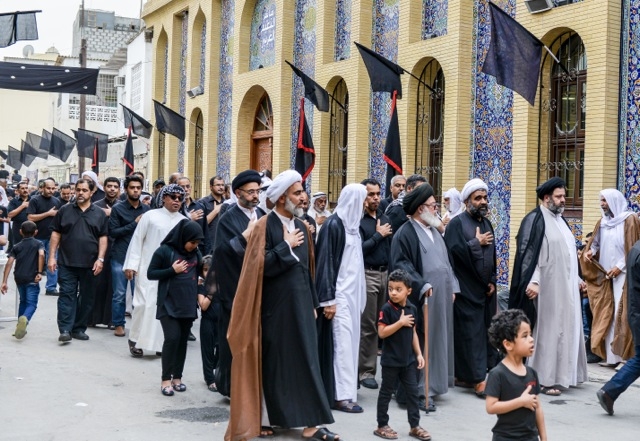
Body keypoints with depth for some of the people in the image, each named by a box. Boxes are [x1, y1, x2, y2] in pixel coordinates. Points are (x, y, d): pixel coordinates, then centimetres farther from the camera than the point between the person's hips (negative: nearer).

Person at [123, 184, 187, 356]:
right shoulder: (151, 216, 0)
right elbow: (137, 240, 1)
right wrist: (131, 265, -4)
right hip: (149, 269, -3)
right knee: (145, 303, -6)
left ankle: (161, 342, 11)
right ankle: (135, 340, 8)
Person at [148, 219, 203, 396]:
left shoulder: (196, 253, 6)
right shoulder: (165, 251, -7)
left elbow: (200, 272, 21)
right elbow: (150, 273, -5)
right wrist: (172, 270, -14)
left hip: (189, 305, 5)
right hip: (169, 304, -5)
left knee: (183, 340, 6)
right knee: (172, 338, -13)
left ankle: (177, 377, 15)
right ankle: (166, 379, -5)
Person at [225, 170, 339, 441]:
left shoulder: (301, 227, 11)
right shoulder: (264, 226, -11)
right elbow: (261, 266, -20)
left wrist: (312, 302, 14)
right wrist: (286, 245, -16)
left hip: (300, 304, 6)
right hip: (275, 306, -6)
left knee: (304, 360, 5)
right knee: (271, 363, 3)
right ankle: (262, 418, 16)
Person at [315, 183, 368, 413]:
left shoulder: (351, 224, 12)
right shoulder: (333, 225, -12)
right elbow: (325, 262, -15)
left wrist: (359, 293, 12)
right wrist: (328, 298, -18)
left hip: (352, 291, 8)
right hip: (339, 293, -8)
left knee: (350, 339, 9)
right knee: (342, 340, -8)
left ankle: (346, 389, 15)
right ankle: (341, 395, -5)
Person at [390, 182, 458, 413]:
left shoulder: (434, 231, 17)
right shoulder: (406, 233, -10)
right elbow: (400, 264, -18)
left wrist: (452, 287, 15)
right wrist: (422, 285, -23)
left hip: (441, 298, 9)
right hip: (422, 299, -9)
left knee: (436, 341, 12)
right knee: (419, 344, -5)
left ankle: (431, 384, 22)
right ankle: (418, 392, 0)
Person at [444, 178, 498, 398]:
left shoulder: (486, 223, 15)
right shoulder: (457, 223, -6)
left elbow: (493, 256, 18)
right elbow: (453, 250, -20)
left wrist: (492, 281, 7)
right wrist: (477, 243, -11)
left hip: (485, 289, 7)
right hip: (466, 289, -7)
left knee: (484, 330, 8)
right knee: (471, 332, -7)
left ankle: (464, 375, 16)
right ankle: (478, 379, -6)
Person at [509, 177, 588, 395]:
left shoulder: (560, 220, 16)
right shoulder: (535, 220, -11)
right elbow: (527, 253, -18)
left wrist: (577, 278, 22)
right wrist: (533, 282, -27)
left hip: (566, 288, 9)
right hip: (548, 287, -9)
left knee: (564, 329, 12)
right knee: (547, 331, -4)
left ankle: (559, 374, 21)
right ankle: (543, 379, 3)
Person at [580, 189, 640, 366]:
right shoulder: (603, 222, 13)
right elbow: (596, 244, 15)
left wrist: (620, 267, -14)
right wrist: (589, 252, -6)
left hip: (623, 274, -6)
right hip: (605, 274, 6)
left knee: (621, 314, -10)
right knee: (606, 314, 3)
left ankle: (624, 355, -6)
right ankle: (610, 355, 6)